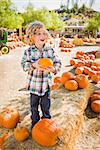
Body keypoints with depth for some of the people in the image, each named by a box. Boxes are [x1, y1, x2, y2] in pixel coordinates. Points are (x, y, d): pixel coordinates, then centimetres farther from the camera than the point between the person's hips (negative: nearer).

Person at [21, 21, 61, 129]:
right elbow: (24, 64, -10)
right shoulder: (29, 51, -10)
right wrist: (33, 65, -28)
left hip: (46, 83, 1)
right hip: (34, 83, 0)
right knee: (34, 105, 17)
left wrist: (53, 69, -23)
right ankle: (35, 122, 39)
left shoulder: (50, 50, -6)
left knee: (46, 105, 15)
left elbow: (57, 62, -3)